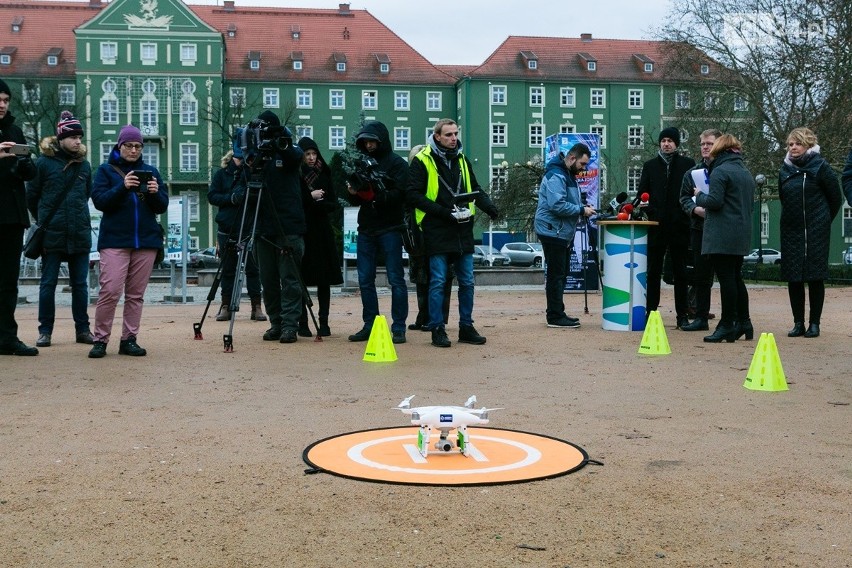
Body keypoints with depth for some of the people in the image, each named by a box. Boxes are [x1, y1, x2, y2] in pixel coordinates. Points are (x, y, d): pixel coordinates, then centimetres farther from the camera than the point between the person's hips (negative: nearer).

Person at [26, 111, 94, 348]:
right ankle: (45, 330, 10)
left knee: (80, 283, 7)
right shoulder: (44, 162, -2)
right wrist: (44, 220, 12)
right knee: (48, 282, 3)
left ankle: (82, 329, 14)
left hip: (80, 233, 3)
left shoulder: (84, 164, 8)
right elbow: (31, 195, 5)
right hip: (52, 233, -3)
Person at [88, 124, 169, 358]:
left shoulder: (150, 171, 15)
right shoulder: (106, 169, 8)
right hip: (114, 240, -3)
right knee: (110, 291, -11)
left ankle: (129, 340, 8)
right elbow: (99, 201, -5)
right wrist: (123, 187, -20)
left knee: (136, 294, 3)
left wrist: (156, 193, -12)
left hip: (146, 240, 3)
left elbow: (162, 207, 9)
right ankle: (100, 340, -2)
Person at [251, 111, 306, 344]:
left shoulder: (289, 152, 5)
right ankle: (276, 324, 14)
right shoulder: (258, 155, 14)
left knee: (289, 279, -5)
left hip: (289, 228, -4)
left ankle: (290, 325, -3)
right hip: (264, 227, 4)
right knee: (268, 280, 6)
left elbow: (296, 156, -18)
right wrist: (252, 162, -21)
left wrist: (282, 144, -39)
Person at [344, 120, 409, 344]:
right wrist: (352, 193, -6)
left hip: (390, 229, -6)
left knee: (396, 279, -3)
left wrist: (375, 195, -23)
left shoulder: (397, 164, -1)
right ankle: (370, 325, 15)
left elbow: (401, 195, -13)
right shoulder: (361, 163, 16)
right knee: (365, 280, 6)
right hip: (366, 229, 6)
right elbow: (353, 200, 16)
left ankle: (398, 328, 1)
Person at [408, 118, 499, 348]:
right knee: (438, 281, -3)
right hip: (437, 231, -5)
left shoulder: (461, 159, 14)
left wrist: (488, 205, 1)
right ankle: (437, 330, 6)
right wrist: (442, 211, -17)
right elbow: (414, 195, -8)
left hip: (463, 231, 6)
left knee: (467, 282, 8)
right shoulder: (422, 161, -4)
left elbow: (475, 189, 21)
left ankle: (466, 327, 18)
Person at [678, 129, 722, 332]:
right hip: (700, 229, 5)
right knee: (701, 275, 10)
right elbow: (684, 198, 12)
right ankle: (701, 317, 18)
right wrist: (696, 209, -8)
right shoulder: (693, 172, 13)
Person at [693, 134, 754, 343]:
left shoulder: (720, 171, -10)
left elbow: (714, 201, -18)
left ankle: (727, 326, -3)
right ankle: (743, 323, 19)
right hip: (742, 234, 9)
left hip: (722, 235, -8)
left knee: (726, 279, -6)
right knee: (736, 278, 15)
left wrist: (699, 196, 1)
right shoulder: (746, 173, 17)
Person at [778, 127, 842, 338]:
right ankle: (798, 323, 12)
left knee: (815, 277, -2)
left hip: (815, 232, -5)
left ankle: (814, 323, 5)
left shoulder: (820, 167, -5)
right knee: (793, 278, 3)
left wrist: (824, 220, 8)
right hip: (791, 231, 5)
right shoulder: (785, 170, 10)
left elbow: (836, 198, 1)